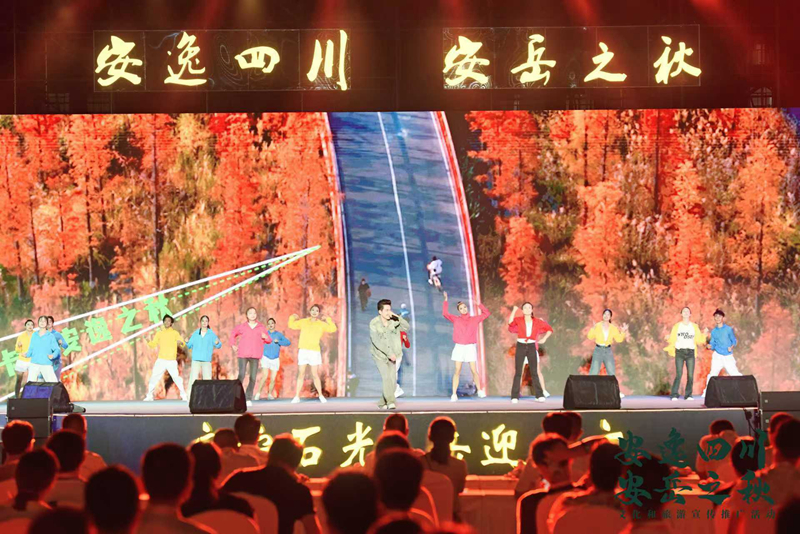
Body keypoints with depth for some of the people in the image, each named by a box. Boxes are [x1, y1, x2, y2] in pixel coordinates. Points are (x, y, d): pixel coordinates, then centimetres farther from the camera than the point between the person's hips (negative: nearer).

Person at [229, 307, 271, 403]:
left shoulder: (261, 327, 9)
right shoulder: (242, 327, 8)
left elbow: (269, 340, 12)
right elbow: (233, 334, 25)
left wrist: (265, 337, -10)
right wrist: (233, 345, 14)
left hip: (255, 356, 1)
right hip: (243, 355, -1)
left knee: (253, 378, -3)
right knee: (241, 376, -10)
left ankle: (249, 399, 3)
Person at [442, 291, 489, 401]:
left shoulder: (474, 319, 9)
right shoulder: (456, 319, 6)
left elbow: (487, 313, 11)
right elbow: (445, 314, -5)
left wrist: (479, 304, 5)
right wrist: (445, 301, -6)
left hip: (470, 347, 0)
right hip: (459, 347, 0)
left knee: (474, 371, -5)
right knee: (457, 371, -3)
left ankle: (479, 390, 14)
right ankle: (454, 394, -1)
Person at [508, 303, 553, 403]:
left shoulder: (537, 322, 5)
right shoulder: (518, 320, 2)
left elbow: (550, 329, 14)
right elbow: (510, 322, -20)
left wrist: (544, 339, 4)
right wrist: (514, 310, -16)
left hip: (532, 348, 1)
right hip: (521, 347, -1)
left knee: (535, 372, -3)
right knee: (518, 372, -3)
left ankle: (540, 395, -1)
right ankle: (515, 396, -2)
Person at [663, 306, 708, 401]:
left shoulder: (694, 326, 13)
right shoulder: (677, 326, 9)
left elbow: (699, 340, 8)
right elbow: (672, 340, 7)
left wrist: (704, 334, -5)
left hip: (690, 352, 2)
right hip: (679, 352, -2)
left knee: (690, 375, -5)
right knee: (679, 374, -11)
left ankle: (688, 395, 2)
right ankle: (674, 395, -8)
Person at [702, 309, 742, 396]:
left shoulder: (728, 329, 3)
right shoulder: (713, 331, 9)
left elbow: (734, 340, 5)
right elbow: (713, 344, 10)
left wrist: (732, 347, -15)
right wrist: (710, 346, -12)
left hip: (728, 356, -1)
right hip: (717, 356, 1)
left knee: (734, 373, -9)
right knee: (713, 373, -8)